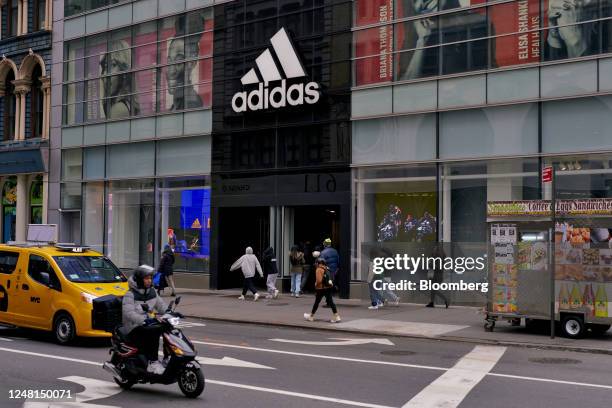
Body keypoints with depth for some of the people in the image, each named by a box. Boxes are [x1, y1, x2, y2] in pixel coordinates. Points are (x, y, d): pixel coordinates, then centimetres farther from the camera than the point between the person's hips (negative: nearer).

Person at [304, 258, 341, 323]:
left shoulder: (319, 270, -13)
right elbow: (330, 279, 15)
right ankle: (337, 317, -5)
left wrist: (316, 284, -3)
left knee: (316, 302, 7)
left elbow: (319, 280, -19)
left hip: (321, 288, -7)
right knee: (331, 302, 3)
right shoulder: (326, 269, 11)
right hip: (328, 288, 7)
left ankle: (311, 316, 22)